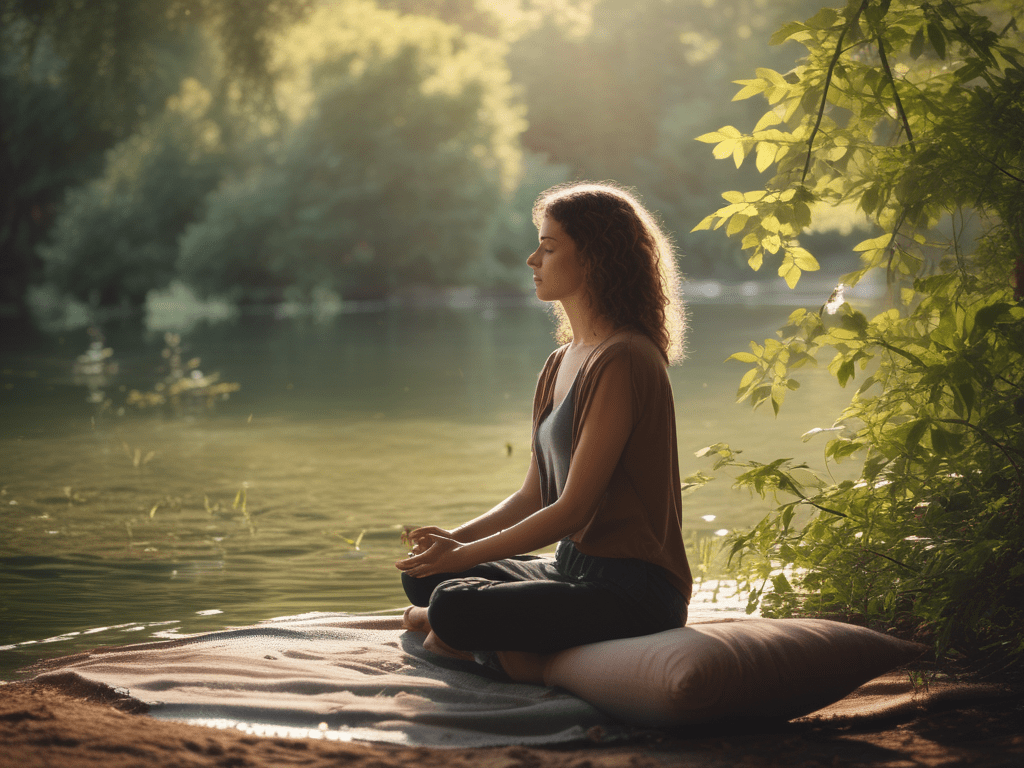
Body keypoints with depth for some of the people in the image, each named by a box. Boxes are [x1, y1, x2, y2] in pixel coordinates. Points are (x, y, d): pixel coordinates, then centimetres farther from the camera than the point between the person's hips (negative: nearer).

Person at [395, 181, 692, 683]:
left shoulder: (622, 361, -17)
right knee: (422, 576, 11)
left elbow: (573, 510, -19)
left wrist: (461, 555, -12)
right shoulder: (561, 364, 13)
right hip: (574, 568, 10)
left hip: (632, 590, -10)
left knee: (454, 608, -25)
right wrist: (455, 538, 0)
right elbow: (531, 497, 16)